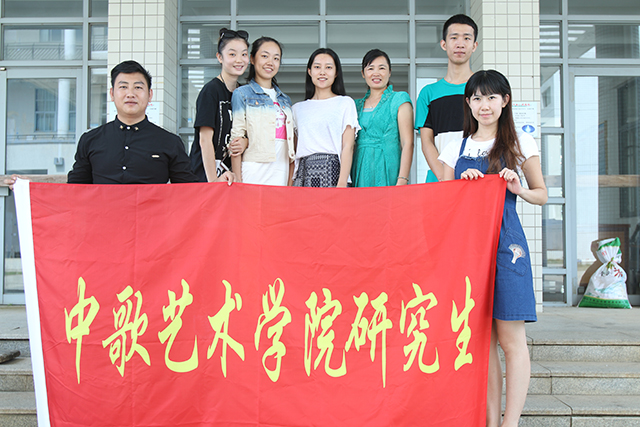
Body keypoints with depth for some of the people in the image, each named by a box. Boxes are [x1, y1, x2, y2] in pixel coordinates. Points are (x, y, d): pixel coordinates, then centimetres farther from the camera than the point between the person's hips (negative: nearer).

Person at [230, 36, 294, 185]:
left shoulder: (285, 100, 20)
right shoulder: (242, 94, 3)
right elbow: (236, 139, -3)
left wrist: (291, 183, 10)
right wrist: (237, 181, -10)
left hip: (281, 177, 5)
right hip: (253, 174, -5)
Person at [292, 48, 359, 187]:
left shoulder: (345, 103, 8)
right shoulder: (298, 108, 18)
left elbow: (348, 147, -1)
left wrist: (342, 183, -12)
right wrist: (289, 184, 7)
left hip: (332, 171, -3)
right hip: (304, 173, 3)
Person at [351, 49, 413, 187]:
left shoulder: (400, 99, 2)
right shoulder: (357, 105, 16)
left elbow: (408, 143, -7)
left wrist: (402, 180, -16)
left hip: (388, 174, -4)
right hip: (361, 175, 4)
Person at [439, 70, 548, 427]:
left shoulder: (520, 143, 7)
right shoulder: (456, 149, 14)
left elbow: (542, 194, 10)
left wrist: (518, 189, -10)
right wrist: (463, 184, -4)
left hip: (506, 241, -3)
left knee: (511, 339, -4)